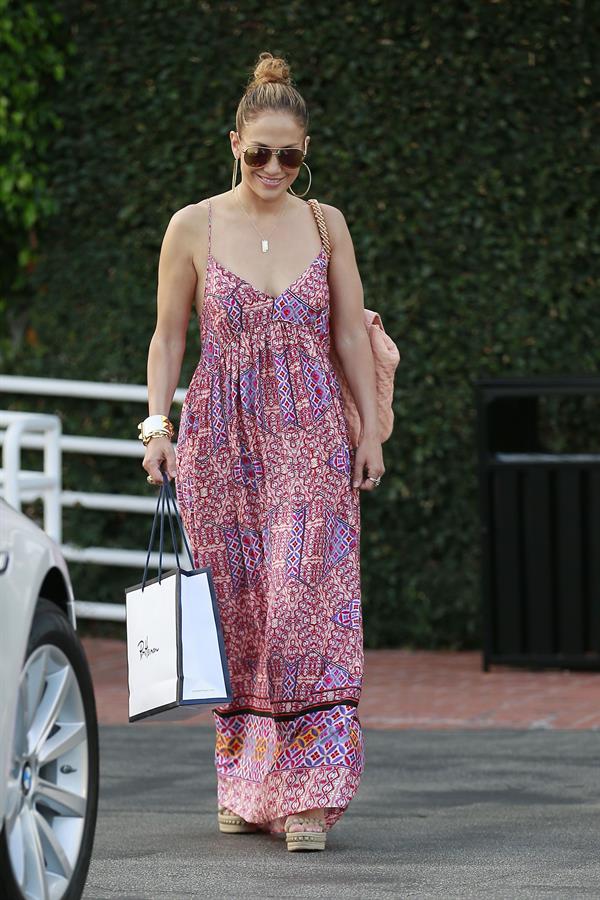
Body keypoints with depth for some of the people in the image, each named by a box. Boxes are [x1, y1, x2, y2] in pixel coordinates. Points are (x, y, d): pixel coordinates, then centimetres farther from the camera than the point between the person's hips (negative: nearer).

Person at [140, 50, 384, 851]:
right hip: (221, 437, 0)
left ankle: (308, 793, -13)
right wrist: (158, 424, -4)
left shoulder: (325, 225, 5)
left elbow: (350, 335, 9)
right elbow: (169, 334, 5)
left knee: (308, 608, -11)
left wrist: (371, 431, 5)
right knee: (238, 612, 4)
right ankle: (246, 786, 16)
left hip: (310, 440, 0)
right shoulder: (193, 228, 1)